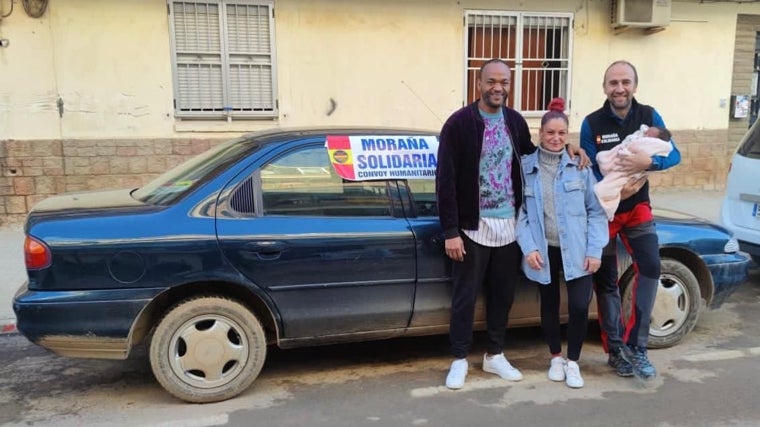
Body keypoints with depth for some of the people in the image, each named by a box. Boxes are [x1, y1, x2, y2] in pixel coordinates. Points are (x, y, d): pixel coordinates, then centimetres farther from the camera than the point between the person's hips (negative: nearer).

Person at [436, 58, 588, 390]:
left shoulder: (515, 121, 7)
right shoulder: (459, 123, -10)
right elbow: (446, 180, -12)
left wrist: (567, 149, 4)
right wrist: (450, 231, -16)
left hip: (508, 225, 5)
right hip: (473, 226, -5)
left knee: (503, 295, 14)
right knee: (465, 296, 5)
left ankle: (494, 355, 30)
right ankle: (460, 360, 20)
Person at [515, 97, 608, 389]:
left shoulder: (580, 166, 0)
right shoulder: (526, 167, -1)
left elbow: (596, 211, 0)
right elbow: (519, 212, -1)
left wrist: (595, 250, -8)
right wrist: (529, 248, -11)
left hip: (576, 250, 0)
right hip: (543, 250, 1)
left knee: (579, 306, -6)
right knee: (549, 305, 13)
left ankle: (573, 361, 17)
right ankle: (556, 357, 34)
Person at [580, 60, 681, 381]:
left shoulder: (648, 116, -5)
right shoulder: (592, 123, -11)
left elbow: (674, 155, -9)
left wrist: (648, 162, -29)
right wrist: (614, 190, -27)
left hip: (637, 208, 2)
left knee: (650, 266, -16)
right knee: (606, 280, 4)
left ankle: (635, 345, -4)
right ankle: (615, 349, 19)